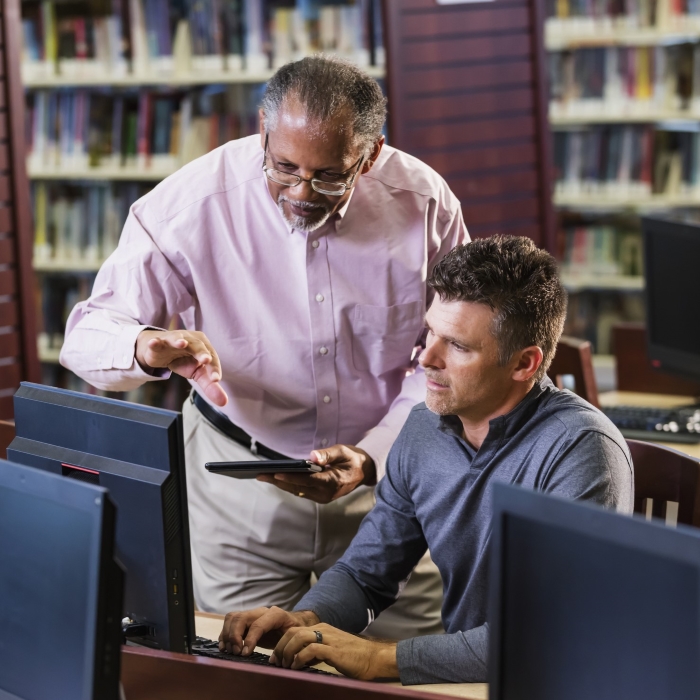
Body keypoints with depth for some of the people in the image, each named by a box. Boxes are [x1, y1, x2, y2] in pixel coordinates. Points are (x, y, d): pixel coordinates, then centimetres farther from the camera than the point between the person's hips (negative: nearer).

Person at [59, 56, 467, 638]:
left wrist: (372, 458, -19)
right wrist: (148, 347, -36)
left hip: (387, 471, 1)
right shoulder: (194, 202, -16)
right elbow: (88, 334, -12)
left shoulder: (425, 204, -13)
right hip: (238, 477, 0)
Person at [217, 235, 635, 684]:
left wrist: (382, 658, -26)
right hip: (461, 679, 5)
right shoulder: (425, 431, 3)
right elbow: (364, 573, 13)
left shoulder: (579, 450, -18)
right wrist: (306, 621, -9)